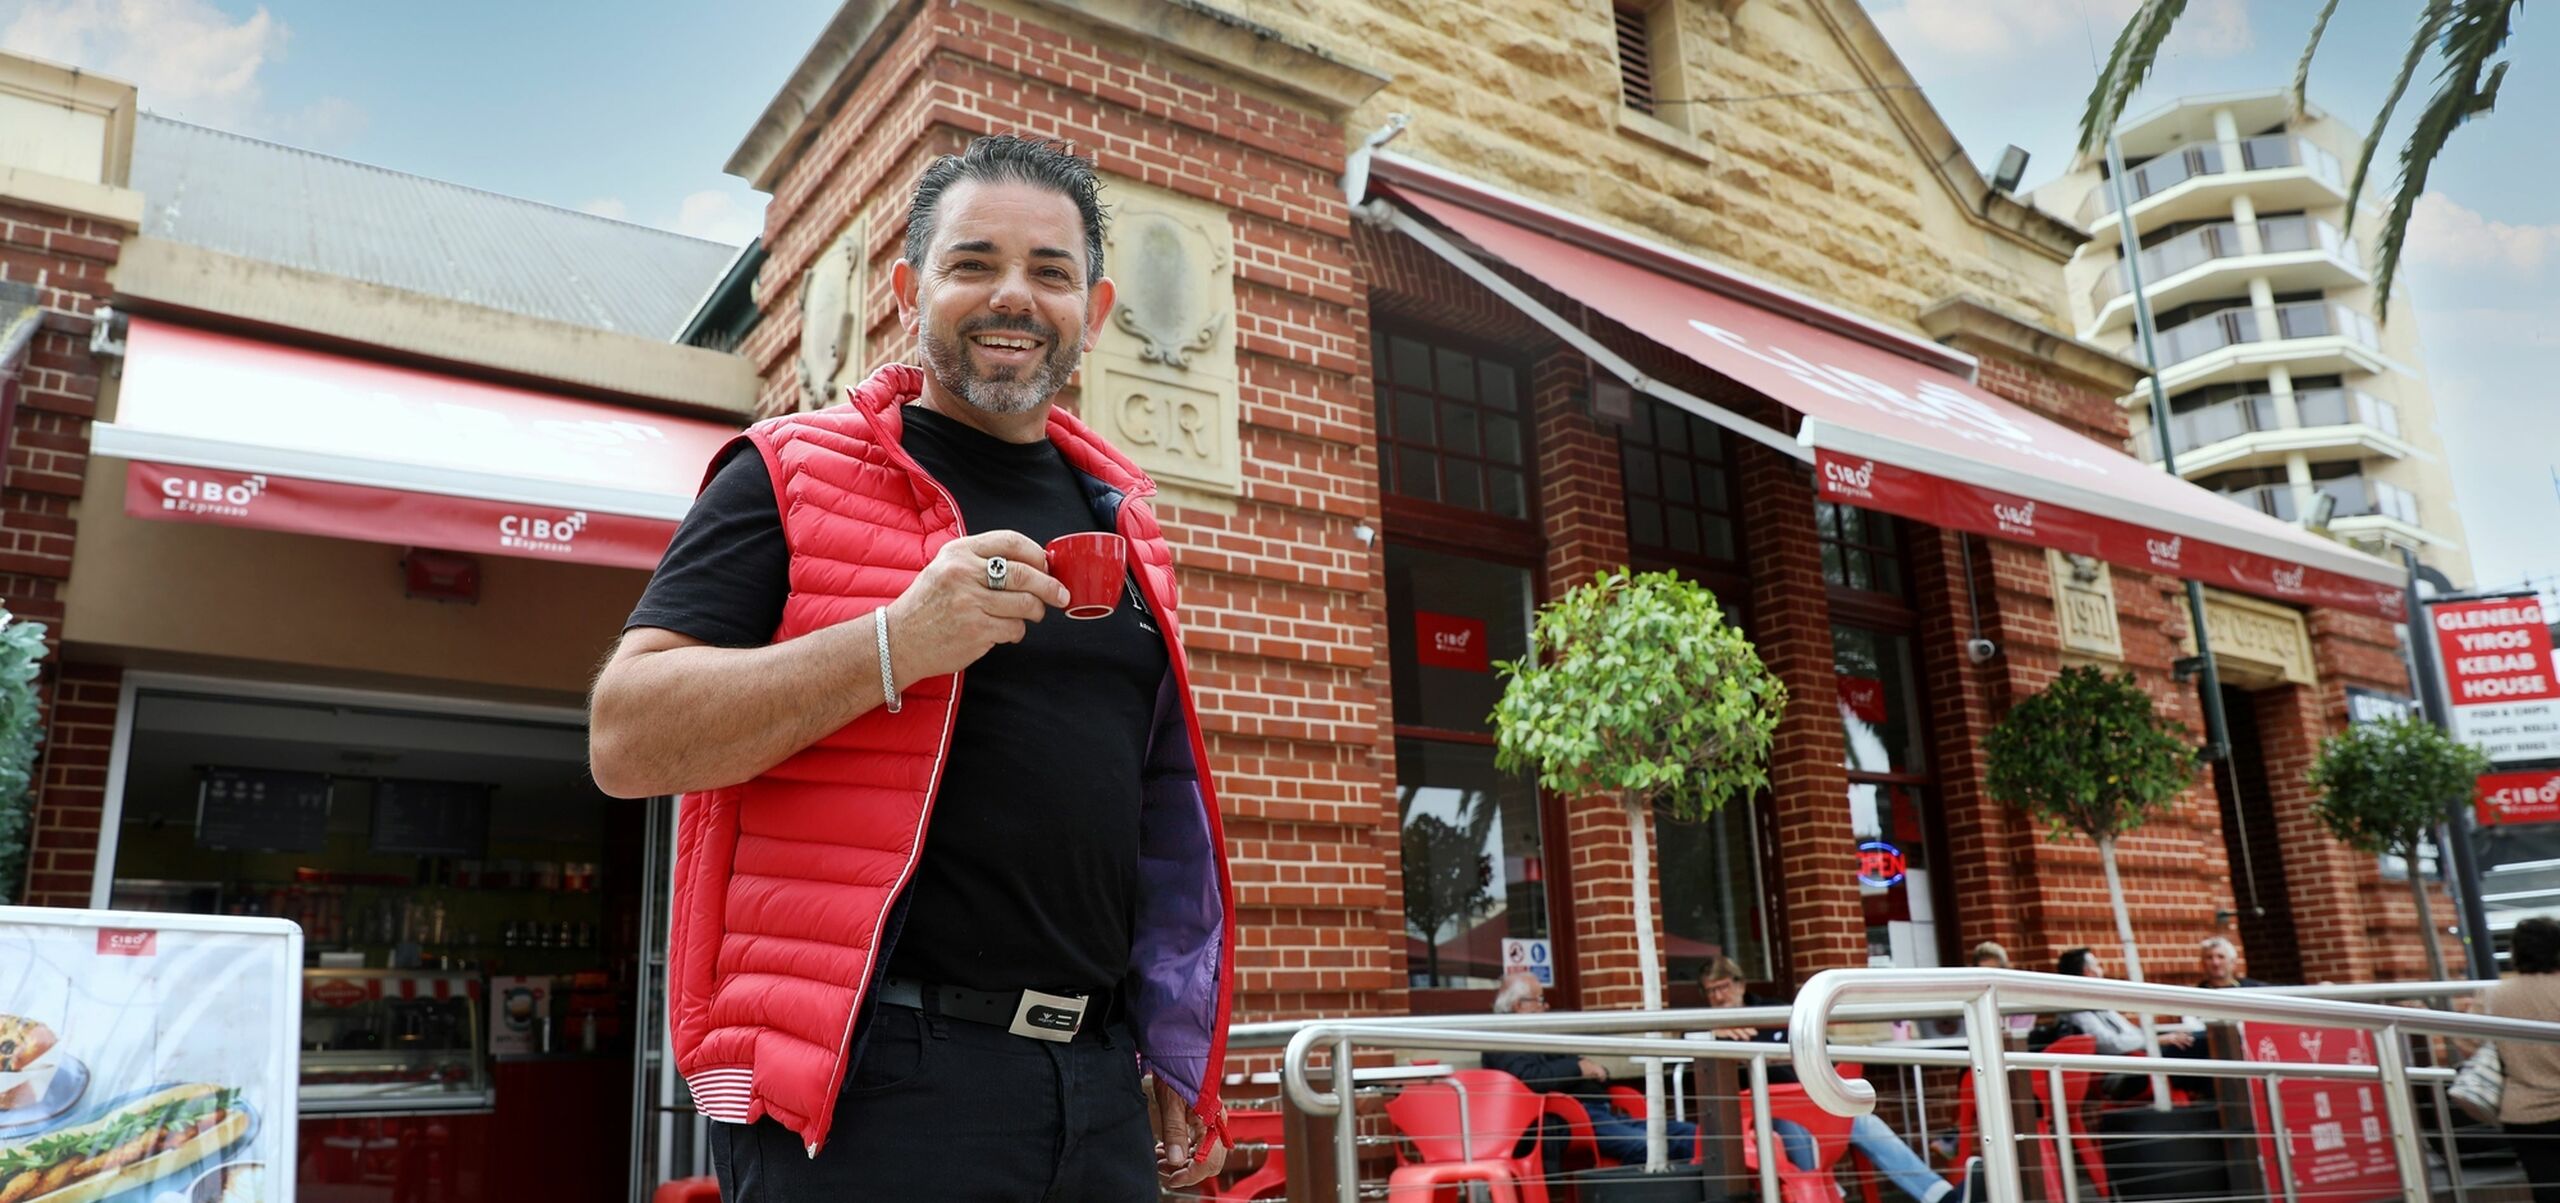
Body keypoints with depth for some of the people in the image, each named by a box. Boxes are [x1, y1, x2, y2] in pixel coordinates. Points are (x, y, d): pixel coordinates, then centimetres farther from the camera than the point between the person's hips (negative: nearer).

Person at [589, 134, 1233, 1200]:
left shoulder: (1117, 513, 14)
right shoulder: (790, 477, -3)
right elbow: (625, 739, -11)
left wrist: (1174, 1051, 17)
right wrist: (895, 644, -23)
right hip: (872, 1081, -5)